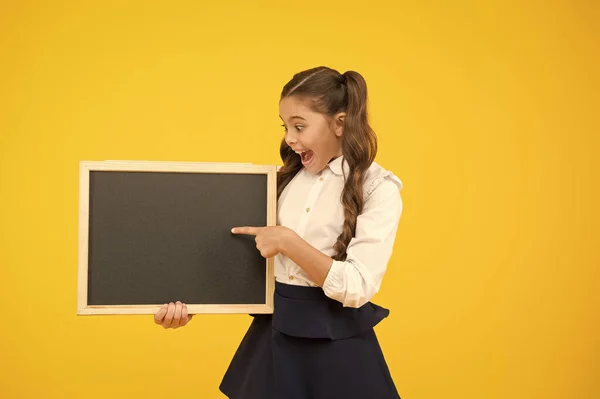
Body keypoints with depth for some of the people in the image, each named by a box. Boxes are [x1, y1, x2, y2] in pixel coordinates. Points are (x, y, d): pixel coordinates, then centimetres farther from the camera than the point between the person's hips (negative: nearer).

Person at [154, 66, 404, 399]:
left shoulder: (378, 189, -11)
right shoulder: (286, 178, 7)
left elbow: (358, 288, -18)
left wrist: (288, 242, -20)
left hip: (336, 346, -5)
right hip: (272, 335, 5)